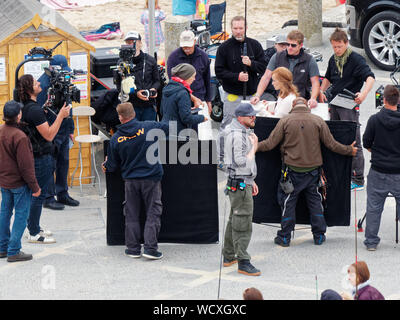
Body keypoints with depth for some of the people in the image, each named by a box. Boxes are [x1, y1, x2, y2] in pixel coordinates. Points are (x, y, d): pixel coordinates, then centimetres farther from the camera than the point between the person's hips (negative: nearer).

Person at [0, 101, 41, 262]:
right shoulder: (19, 137, -24)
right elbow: (25, 165, -21)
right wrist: (34, 187, -13)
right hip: (19, 182, -8)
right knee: (21, 215, 2)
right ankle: (13, 252, 3)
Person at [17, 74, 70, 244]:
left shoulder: (26, 107, 7)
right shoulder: (35, 109, -23)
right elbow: (49, 135, -21)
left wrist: (44, 110, 20)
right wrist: (60, 116, -18)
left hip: (34, 155, 10)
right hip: (41, 158, -10)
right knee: (39, 194, -3)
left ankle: (34, 228, 28)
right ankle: (34, 234, 3)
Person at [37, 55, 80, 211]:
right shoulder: (43, 84, -15)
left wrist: (70, 129, 19)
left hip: (63, 132, 8)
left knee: (63, 163, 13)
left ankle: (62, 195, 23)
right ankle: (48, 198, 5)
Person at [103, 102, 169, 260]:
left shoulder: (116, 139, -5)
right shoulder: (149, 127, -10)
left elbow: (112, 166, 3)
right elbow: (168, 126, 7)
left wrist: (106, 166, 27)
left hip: (130, 181, 1)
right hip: (151, 178, -1)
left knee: (131, 215, 13)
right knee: (153, 213, 5)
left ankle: (133, 248, 15)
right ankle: (150, 248, -1)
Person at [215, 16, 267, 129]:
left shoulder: (255, 45, 5)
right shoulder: (224, 47, -1)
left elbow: (263, 67, 4)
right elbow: (219, 72, -4)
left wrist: (251, 63, -17)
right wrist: (237, 76, -18)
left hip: (252, 94, 2)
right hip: (232, 94, -2)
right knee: (228, 124, -2)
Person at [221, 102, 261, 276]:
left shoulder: (243, 133, 16)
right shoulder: (236, 135, -18)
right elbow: (242, 162, -23)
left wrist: (251, 181, 24)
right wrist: (254, 147, -11)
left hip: (243, 182, 11)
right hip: (240, 184, -11)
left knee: (234, 220, 18)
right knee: (243, 223, -10)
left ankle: (228, 256, 27)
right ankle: (243, 262, -9)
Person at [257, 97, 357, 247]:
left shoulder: (285, 121, -5)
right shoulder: (318, 121, -1)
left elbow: (270, 144, -5)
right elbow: (331, 144, 0)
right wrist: (349, 150, 15)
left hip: (292, 169, -2)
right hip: (313, 169, 2)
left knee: (288, 202, 7)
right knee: (315, 201, 14)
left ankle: (284, 237, 9)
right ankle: (319, 236, 18)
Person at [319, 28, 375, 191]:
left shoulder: (356, 59, -11)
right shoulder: (333, 59, 12)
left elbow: (370, 78, -21)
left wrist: (363, 94, -38)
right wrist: (321, 92, 10)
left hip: (350, 106, -8)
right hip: (334, 104, 8)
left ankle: (358, 181, -4)